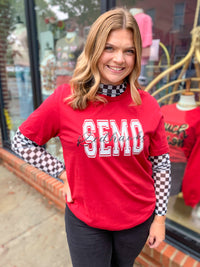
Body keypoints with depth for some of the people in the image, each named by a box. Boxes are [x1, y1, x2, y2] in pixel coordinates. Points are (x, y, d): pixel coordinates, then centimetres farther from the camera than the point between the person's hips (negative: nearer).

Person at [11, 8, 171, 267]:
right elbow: (21, 141, -5)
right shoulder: (65, 99, -17)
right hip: (85, 222, -1)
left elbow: (161, 164, -4)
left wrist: (160, 217, 0)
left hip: (139, 220, 3)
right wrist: (62, 172, -11)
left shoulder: (148, 105, -12)